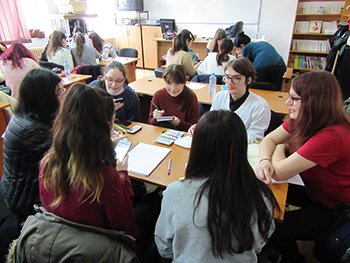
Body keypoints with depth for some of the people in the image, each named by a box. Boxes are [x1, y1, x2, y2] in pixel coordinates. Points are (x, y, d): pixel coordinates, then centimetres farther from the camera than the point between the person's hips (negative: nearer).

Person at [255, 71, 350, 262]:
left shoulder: (332, 137, -37)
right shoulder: (303, 120, -11)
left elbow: (279, 172, -34)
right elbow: (268, 140, -4)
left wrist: (281, 147, -13)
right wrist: (265, 160, -26)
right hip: (314, 191, 8)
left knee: (274, 229, -16)